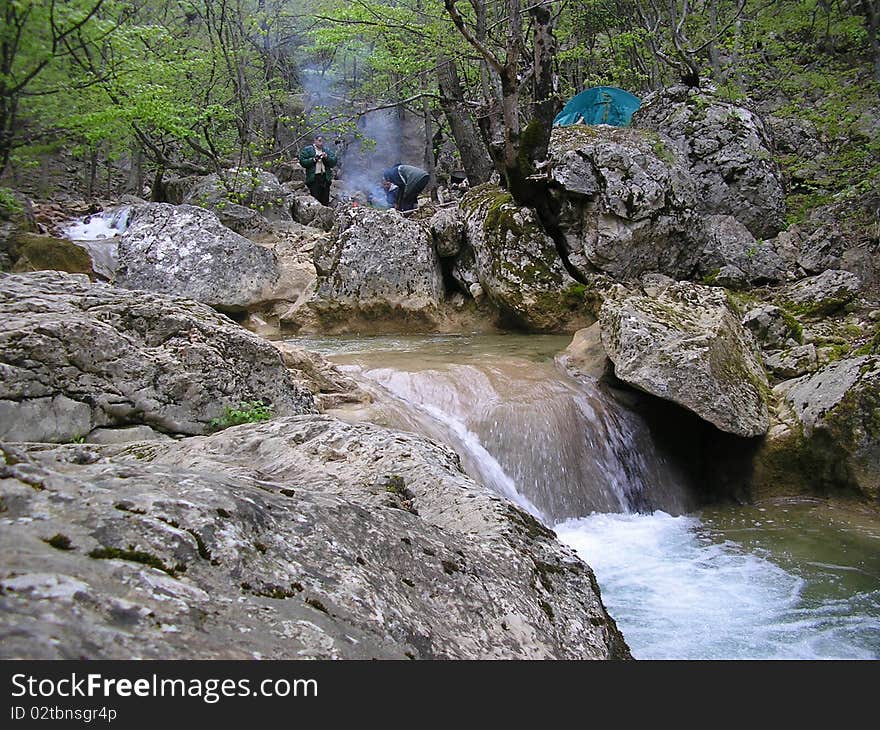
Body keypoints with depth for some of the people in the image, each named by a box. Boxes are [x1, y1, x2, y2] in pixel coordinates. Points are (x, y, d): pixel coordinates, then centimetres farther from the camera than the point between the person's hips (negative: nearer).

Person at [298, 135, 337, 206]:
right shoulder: (307, 150, 5)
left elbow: (334, 162, 7)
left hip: (325, 178, 4)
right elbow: (302, 162, -4)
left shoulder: (327, 151, 16)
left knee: (325, 200, 7)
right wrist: (313, 159, -13)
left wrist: (326, 157, -9)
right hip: (313, 178, -4)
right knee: (315, 200, -8)